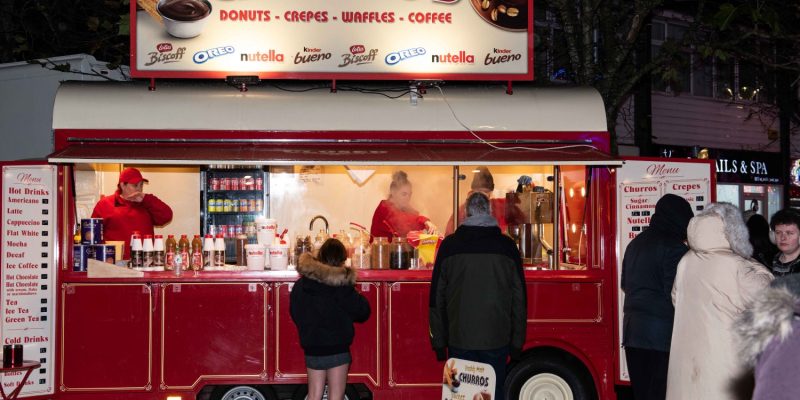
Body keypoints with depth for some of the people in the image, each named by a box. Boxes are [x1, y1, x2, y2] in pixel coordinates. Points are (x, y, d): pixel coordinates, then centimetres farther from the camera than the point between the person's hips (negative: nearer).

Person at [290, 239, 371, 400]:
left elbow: (294, 313, 9)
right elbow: (363, 311, -8)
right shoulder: (342, 284, -14)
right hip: (337, 349, -4)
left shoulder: (301, 284, -2)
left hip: (312, 349, 4)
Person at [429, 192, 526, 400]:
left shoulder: (449, 245, 0)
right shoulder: (506, 246, 1)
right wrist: (517, 342, 11)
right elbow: (519, 298, 3)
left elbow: (437, 298, 3)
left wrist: (438, 340, 10)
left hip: (459, 338, 0)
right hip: (497, 339, 0)